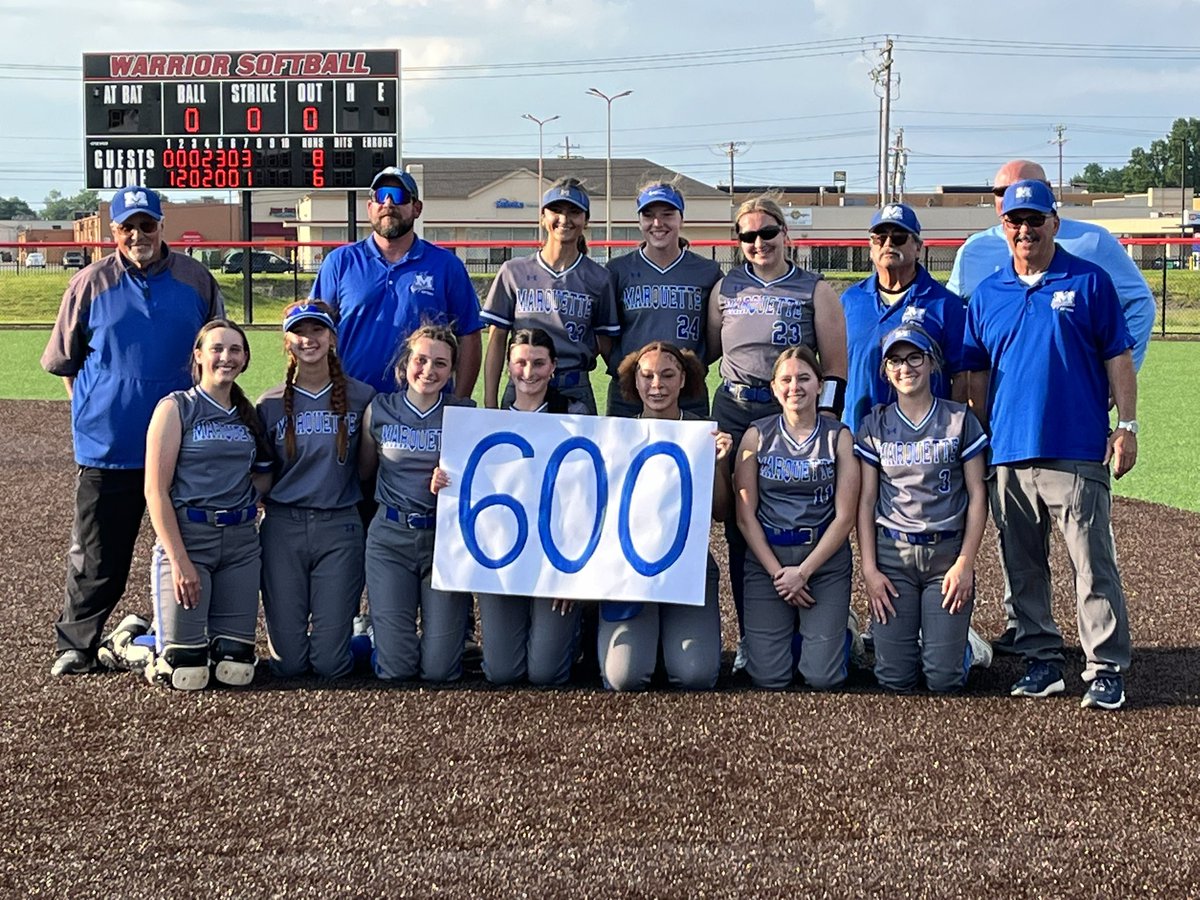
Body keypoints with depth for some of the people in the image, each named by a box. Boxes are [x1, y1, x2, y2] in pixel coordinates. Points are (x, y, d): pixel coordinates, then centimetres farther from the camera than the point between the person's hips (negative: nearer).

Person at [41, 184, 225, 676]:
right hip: (107, 447, -1)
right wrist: (91, 406, 5)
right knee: (97, 557, 3)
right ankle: (76, 645, 15)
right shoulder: (90, 283, 1)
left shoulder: (196, 280, 4)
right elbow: (65, 360, 10)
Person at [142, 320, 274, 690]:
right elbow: (155, 490, -8)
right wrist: (179, 561, -16)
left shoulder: (248, 415, 14)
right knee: (185, 674, -9)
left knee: (235, 670, -2)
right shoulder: (176, 407, -3)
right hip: (185, 536, -5)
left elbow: (264, 475, 24)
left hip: (241, 540, 5)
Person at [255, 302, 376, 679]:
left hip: (340, 526, 0)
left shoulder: (361, 397, 3)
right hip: (283, 527, 1)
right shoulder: (271, 404, 5)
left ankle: (332, 630, 31)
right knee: (288, 663, -1)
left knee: (329, 663, -3)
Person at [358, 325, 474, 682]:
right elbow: (363, 472, 16)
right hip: (391, 537, 0)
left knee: (439, 669, -6)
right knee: (395, 668, -7)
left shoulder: (464, 415, 2)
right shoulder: (379, 410, 3)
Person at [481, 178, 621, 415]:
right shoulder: (514, 272, 6)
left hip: (576, 393, 0)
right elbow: (497, 340, 6)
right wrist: (490, 404, 0)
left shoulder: (598, 278, 7)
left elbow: (606, 345, 10)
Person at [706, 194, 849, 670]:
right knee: (738, 528, 3)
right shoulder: (725, 288, 12)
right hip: (733, 412, 3)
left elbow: (834, 366, 0)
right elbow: (708, 351, 21)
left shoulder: (815, 291, 3)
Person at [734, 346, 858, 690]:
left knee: (822, 678, -5)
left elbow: (845, 516, -5)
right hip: (767, 557, 1)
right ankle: (790, 629, 27)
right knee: (768, 677, -4)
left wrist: (803, 572, -10)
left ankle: (837, 630, 27)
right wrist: (777, 572, -9)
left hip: (825, 558, -1)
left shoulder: (838, 436, -2)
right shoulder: (757, 435, 0)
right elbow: (745, 515, -1)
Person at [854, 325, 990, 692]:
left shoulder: (959, 420, 2)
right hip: (892, 553, 1)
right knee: (894, 679, -4)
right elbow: (866, 501, 5)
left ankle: (961, 643, 27)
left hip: (947, 552, -1)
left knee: (944, 680, -6)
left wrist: (965, 563, -7)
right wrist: (869, 569, -3)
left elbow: (977, 496, 1)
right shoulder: (875, 425, 5)